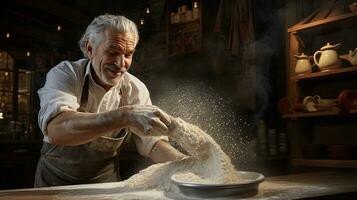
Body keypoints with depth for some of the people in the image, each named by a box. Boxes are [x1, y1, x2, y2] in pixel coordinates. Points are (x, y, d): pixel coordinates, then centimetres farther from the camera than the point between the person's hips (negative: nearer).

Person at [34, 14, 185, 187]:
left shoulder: (136, 90, -10)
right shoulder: (64, 74, -20)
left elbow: (151, 142, -12)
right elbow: (56, 129, -38)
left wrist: (186, 164, -31)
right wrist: (123, 116, -49)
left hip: (106, 180, 3)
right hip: (56, 178, -2)